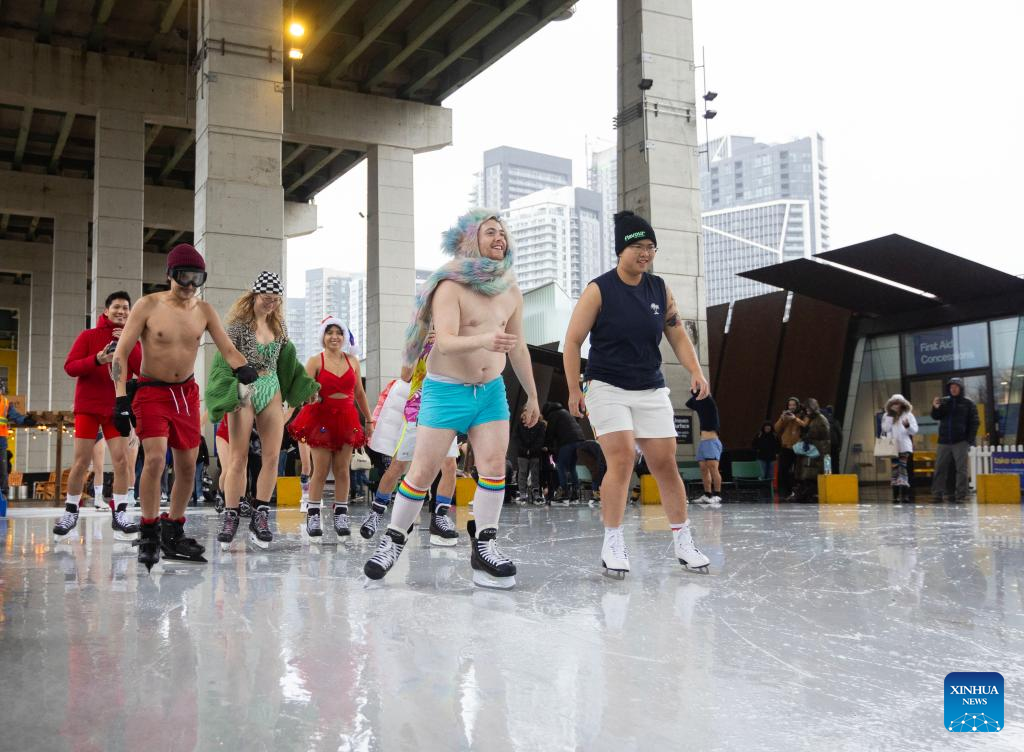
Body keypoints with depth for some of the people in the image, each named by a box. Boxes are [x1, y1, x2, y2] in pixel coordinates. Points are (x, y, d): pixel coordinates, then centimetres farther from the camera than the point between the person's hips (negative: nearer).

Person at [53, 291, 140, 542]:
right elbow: (70, 367, -5)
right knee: (81, 462, -1)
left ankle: (119, 514, -3)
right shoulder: (88, 336, 3)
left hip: (117, 408, 2)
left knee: (121, 459, -8)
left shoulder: (133, 341, 8)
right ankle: (70, 512, 13)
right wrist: (97, 359, -21)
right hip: (88, 406, -1)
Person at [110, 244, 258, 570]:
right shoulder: (149, 305, -10)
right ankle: (149, 535, -6)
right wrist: (121, 397, -19)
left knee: (188, 465, 6)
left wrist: (244, 368, -25)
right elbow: (121, 352, -10)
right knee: (155, 457, -20)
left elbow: (228, 349, -2)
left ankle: (173, 534, 22)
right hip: (151, 392, -4)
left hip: (187, 393, 5)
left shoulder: (204, 311, 0)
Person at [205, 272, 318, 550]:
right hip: (244, 392, -5)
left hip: (271, 390, 5)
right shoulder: (239, 323, -4)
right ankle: (230, 517, 5)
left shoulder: (278, 325, 11)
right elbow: (226, 358, -10)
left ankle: (260, 516, 5)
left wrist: (306, 386, 15)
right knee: (238, 457, -3)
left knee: (272, 456, -2)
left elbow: (287, 361, 20)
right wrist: (236, 389, -22)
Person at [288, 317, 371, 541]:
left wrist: (369, 420, 17)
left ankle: (340, 516, 10)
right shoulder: (315, 362, -2)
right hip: (322, 419, -3)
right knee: (320, 470, -4)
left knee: (343, 470, 3)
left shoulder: (352, 361, 9)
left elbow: (359, 393, 16)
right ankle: (313, 517, 3)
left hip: (346, 420, 3)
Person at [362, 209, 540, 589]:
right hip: (446, 389, -5)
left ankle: (483, 547, 2)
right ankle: (393, 539, 14)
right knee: (422, 471, -3)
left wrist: (532, 395, 19)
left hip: (491, 389, 5)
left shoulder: (510, 291, 6)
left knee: (494, 466, -7)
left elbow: (518, 348, 16)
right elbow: (445, 343, -26)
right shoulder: (451, 286, -13)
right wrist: (484, 340, -44)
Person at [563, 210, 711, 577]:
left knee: (665, 463, 3)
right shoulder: (599, 290, -8)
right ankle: (612, 543, -3)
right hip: (607, 389, -4)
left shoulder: (660, 289, 5)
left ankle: (683, 542, 15)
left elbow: (677, 334, 12)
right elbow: (573, 341, -6)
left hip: (651, 391, 4)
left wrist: (696, 371, -2)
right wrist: (574, 389, -10)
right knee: (621, 459, -16)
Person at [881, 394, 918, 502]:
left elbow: (914, 430, -2)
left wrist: (907, 426, -22)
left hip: (905, 448, -3)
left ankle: (905, 494, -10)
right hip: (893, 447, 3)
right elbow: (885, 429, -2)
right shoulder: (887, 416, 11)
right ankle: (896, 495, 7)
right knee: (895, 471, 4)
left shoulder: (908, 415, 4)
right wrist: (890, 416, -7)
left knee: (904, 470, -9)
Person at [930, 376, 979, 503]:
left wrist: (971, 440, -10)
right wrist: (935, 408, -14)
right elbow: (936, 417, 8)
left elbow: (974, 423, -1)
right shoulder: (944, 401, 10)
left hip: (960, 441, -3)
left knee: (961, 469, -2)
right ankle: (937, 493, 5)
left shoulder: (968, 403, 2)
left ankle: (961, 495, 0)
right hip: (944, 441, 3)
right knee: (940, 468, 2)